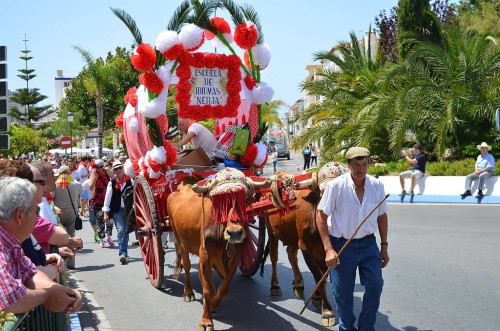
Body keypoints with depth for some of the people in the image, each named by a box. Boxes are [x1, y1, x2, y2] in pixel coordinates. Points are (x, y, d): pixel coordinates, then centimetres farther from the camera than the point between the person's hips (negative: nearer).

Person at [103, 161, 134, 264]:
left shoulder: (130, 181, 1)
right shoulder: (112, 183, 0)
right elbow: (107, 198, 1)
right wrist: (105, 212, -3)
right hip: (117, 211, -1)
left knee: (126, 232, 6)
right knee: (121, 231, -14)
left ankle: (123, 253, 18)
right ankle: (123, 253, -14)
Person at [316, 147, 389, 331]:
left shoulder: (377, 186, -3)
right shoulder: (336, 186, -14)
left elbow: (382, 216, 9)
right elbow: (321, 217, -10)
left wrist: (384, 246, 9)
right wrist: (328, 248, -15)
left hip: (368, 243, 3)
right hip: (341, 245, -3)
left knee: (375, 284, -1)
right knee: (343, 293, 5)